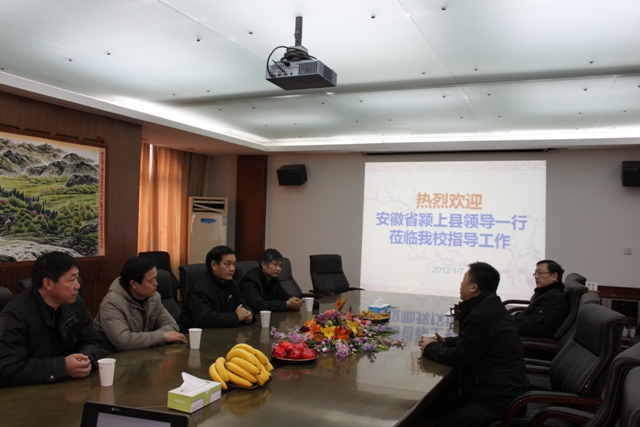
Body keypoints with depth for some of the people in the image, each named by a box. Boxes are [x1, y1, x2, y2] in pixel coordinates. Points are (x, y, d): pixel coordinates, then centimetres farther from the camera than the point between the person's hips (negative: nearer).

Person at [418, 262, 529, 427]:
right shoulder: (490, 307, 8)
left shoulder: (482, 315, -26)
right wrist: (445, 342, 6)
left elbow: (459, 359, -20)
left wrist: (430, 348, -4)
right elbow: (471, 341, 22)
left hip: (498, 401, -10)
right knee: (439, 410, 11)